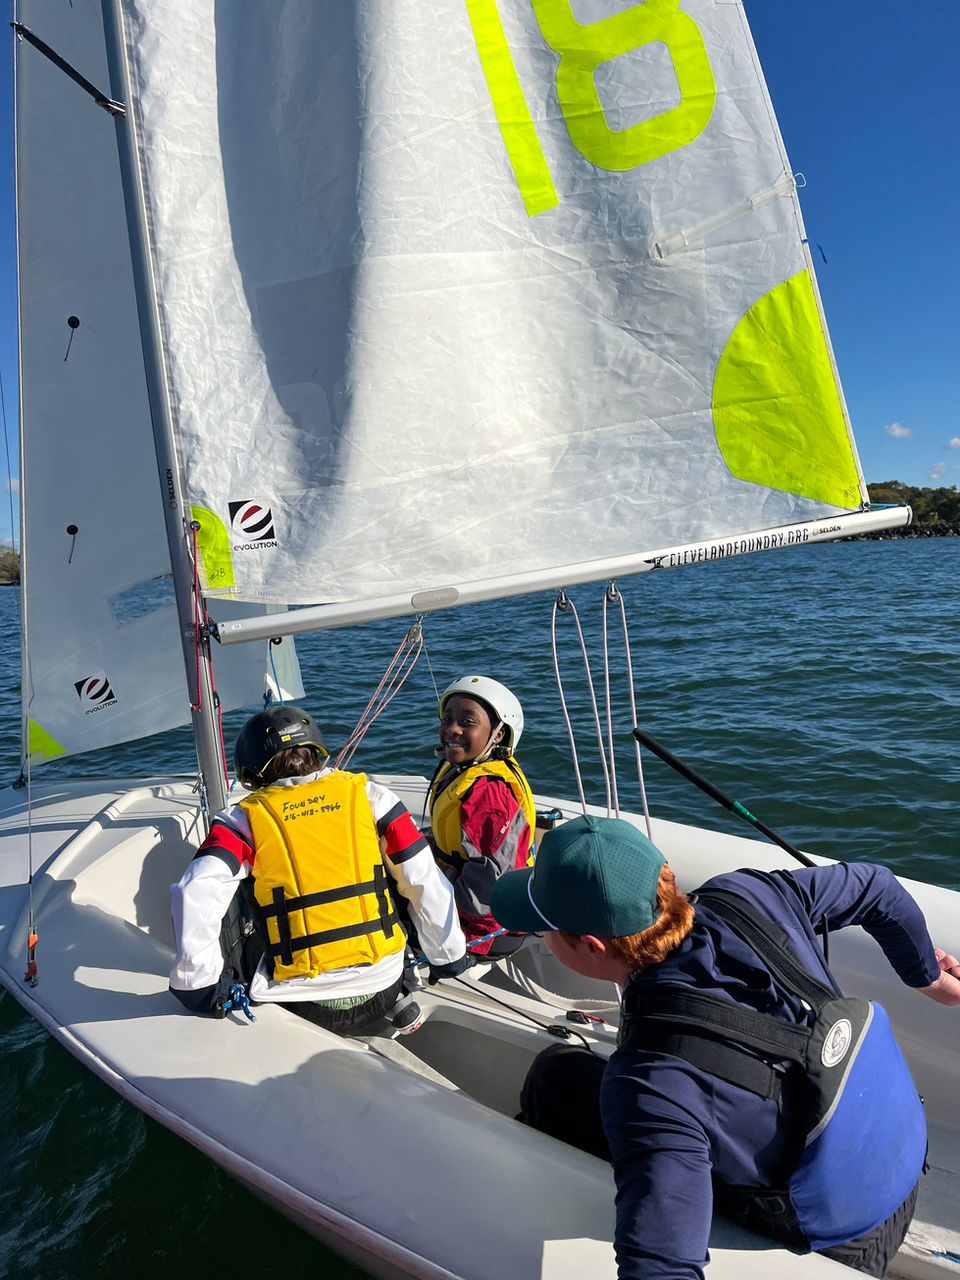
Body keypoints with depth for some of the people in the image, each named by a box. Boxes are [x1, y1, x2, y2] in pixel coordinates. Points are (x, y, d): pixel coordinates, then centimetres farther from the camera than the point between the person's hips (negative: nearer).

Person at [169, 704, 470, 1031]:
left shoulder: (244, 819, -2)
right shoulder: (367, 795, 1)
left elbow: (195, 894, -18)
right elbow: (425, 881, -1)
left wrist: (199, 985, -7)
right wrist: (449, 958, 11)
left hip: (304, 1001, -1)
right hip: (383, 989, 1)